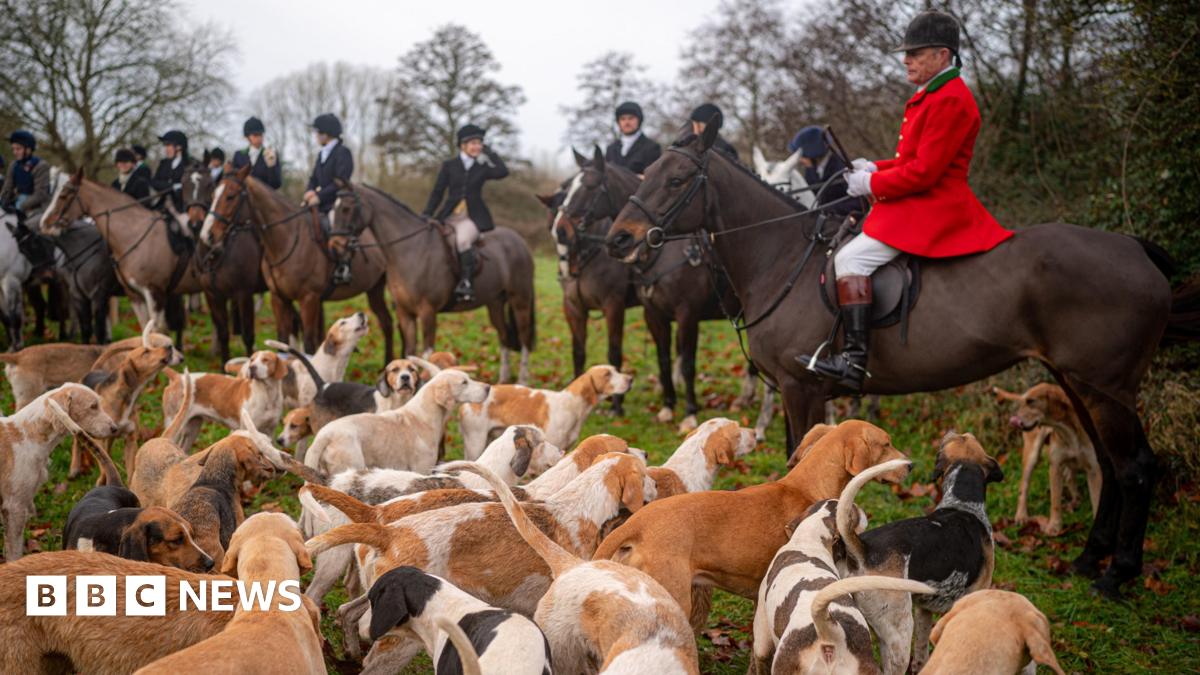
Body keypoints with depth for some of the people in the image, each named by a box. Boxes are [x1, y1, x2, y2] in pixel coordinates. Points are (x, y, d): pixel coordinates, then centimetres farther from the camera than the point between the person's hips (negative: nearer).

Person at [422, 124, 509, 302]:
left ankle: (465, 281, -31)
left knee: (463, 240, -34)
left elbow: (503, 172, -9)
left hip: (473, 217, -2)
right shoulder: (449, 165, 11)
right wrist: (427, 215, -1)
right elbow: (438, 192, 9)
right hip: (449, 216, 3)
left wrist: (490, 153, 2)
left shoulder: (483, 167, 10)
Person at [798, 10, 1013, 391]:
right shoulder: (930, 96, 17)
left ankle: (854, 362, -29)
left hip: (932, 209, -11)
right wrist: (875, 168, 8)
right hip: (918, 204, 11)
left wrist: (872, 184, -14)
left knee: (851, 259, -23)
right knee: (848, 248, 19)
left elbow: (925, 170, -22)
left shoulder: (950, 101, -17)